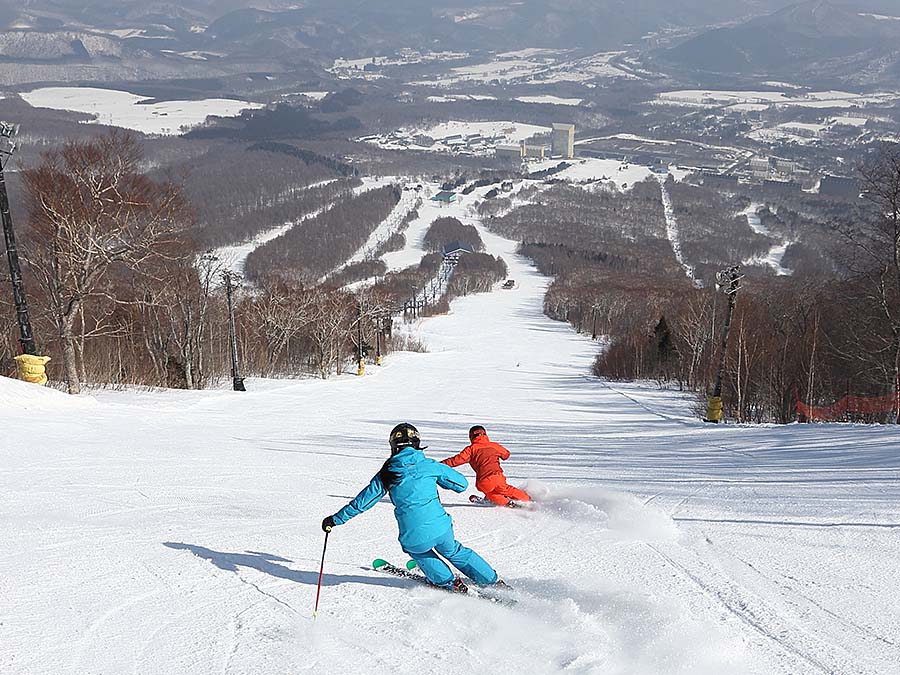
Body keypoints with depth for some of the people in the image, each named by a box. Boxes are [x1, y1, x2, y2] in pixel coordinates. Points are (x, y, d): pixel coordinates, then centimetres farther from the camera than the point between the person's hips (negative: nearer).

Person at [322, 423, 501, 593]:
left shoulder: (386, 474, 1)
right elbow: (462, 483, 8)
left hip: (414, 537, -1)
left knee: (419, 553, 34)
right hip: (441, 527, 1)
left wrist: (336, 519, 18)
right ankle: (493, 581, 35)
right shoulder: (430, 466, 0)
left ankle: (450, 583, 26)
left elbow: (363, 500, 7)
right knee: (454, 552, 30)